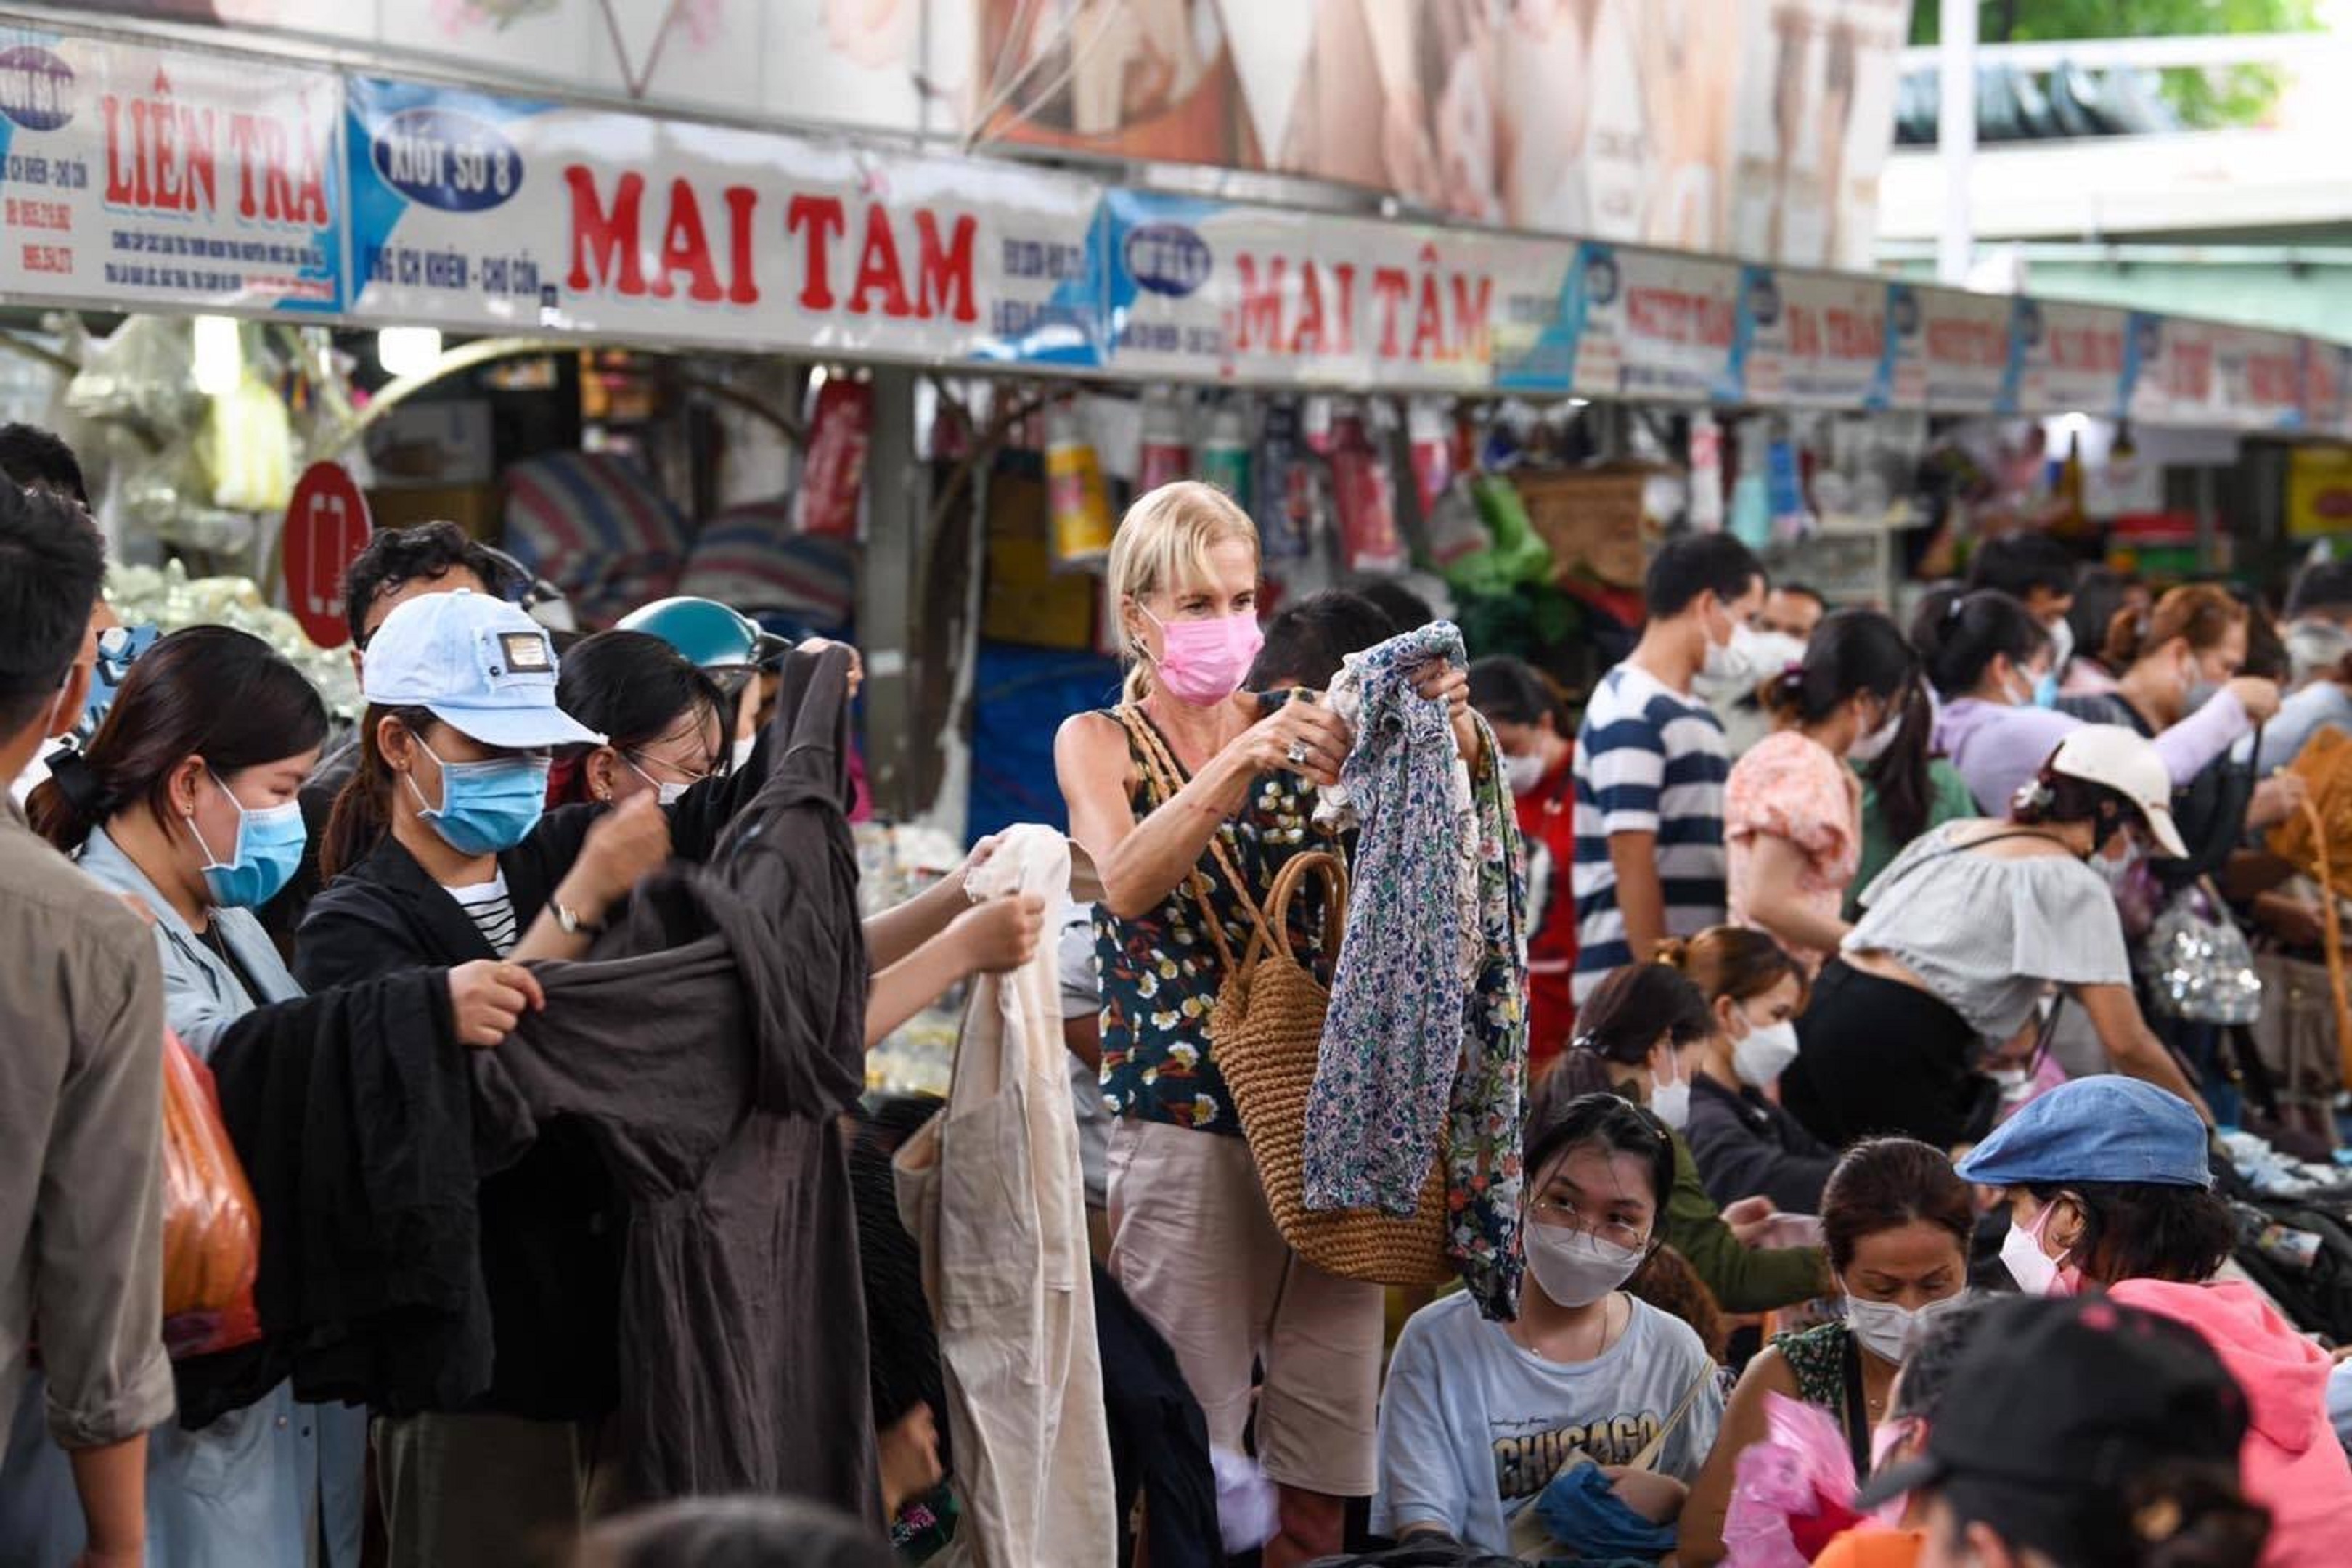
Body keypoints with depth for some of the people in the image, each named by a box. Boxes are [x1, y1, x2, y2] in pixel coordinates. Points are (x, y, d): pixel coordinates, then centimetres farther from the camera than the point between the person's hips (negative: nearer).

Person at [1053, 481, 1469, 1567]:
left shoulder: (1297, 725, 12)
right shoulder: (1099, 743, 6)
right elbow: (1126, 884, -15)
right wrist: (1245, 761, -27)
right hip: (1182, 1117, -3)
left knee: (1323, 1475, 3)